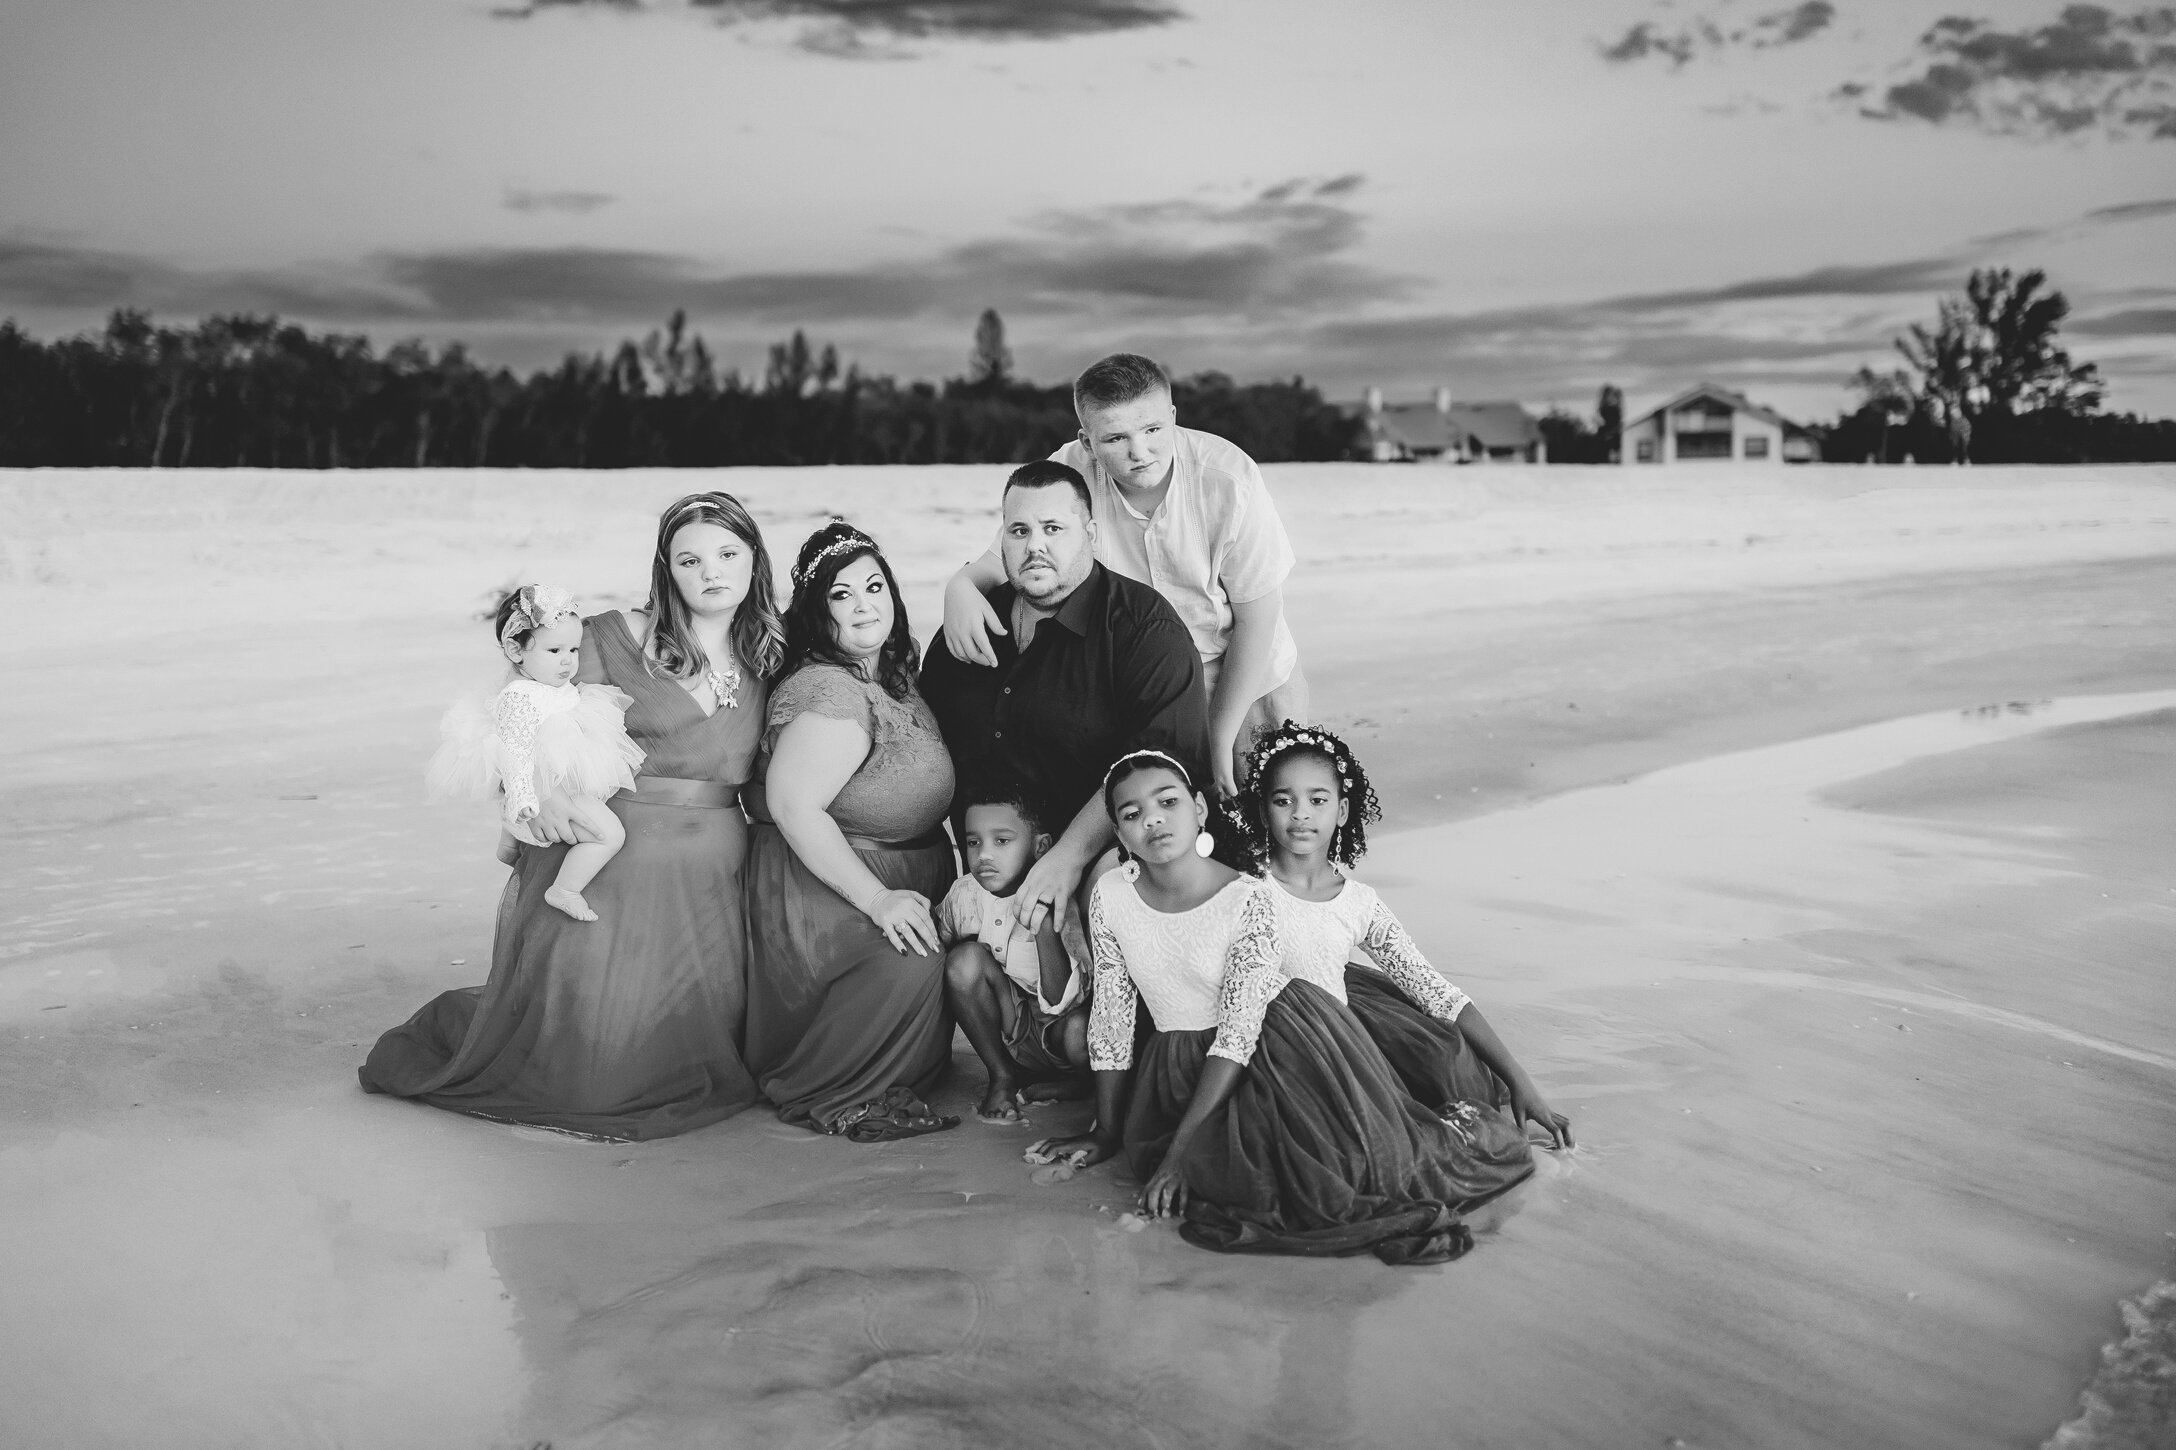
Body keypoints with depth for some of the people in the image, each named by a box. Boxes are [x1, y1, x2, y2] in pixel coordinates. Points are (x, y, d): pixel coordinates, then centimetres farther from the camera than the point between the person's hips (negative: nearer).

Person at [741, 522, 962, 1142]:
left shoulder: (892, 675, 10)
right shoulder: (831, 692, -21)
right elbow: (792, 805, -30)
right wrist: (876, 899, -29)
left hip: (896, 878, 10)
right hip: (820, 886, -10)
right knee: (908, 964, -28)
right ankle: (822, 1094, -8)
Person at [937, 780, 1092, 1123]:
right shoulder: (963, 895, -8)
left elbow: (1058, 1001, -27)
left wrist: (1044, 926, -38)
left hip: (1054, 1027, -3)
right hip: (1008, 1034, 4)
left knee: (1081, 1033, -37)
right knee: (966, 957, -21)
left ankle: (1068, 1083, 1)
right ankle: (1002, 1077, -5)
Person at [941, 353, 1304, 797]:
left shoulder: (1228, 479, -25)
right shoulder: (1067, 475, -20)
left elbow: (1257, 617, -18)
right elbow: (1003, 560, -9)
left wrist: (1220, 738, -15)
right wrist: (961, 586, -35)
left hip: (1249, 682, -1)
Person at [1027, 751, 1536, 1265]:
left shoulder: (1248, 898, -18)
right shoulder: (1110, 897, -8)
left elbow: (1239, 1030, -21)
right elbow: (1111, 1017, 2)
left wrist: (1180, 1148, -24)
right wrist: (1106, 1133, 7)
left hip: (1278, 1044, -3)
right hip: (1183, 1065, 3)